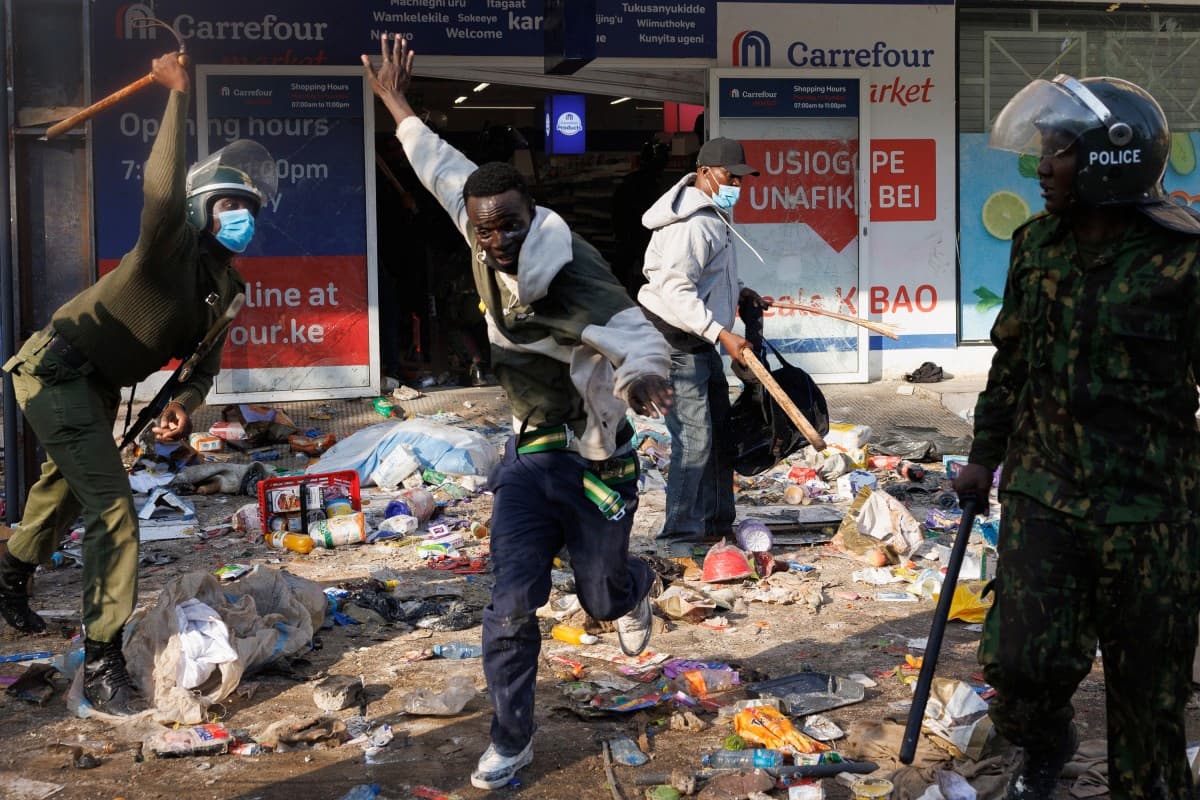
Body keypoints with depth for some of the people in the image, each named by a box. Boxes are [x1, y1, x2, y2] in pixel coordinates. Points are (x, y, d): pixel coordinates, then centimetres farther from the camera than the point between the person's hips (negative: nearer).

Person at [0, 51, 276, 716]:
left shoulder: (225, 285, 1)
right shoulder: (170, 244, -24)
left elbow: (203, 359, 5)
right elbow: (162, 189, -46)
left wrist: (184, 403, -15)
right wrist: (178, 95, -46)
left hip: (97, 387, 10)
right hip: (55, 371, -10)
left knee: (68, 488, 30)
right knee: (113, 507, -16)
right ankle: (101, 663, -10)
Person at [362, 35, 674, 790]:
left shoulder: (574, 275, -29)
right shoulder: (489, 245, -11)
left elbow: (638, 336, -47)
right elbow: (446, 170, 8)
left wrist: (641, 377, -71)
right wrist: (397, 105, 21)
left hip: (595, 462, -4)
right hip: (530, 453, 4)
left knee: (602, 597, 15)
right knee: (511, 606, -1)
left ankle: (636, 589, 55)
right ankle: (511, 743, 17)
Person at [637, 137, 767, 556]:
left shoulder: (713, 217, 13)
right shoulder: (691, 224, -22)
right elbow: (677, 291, -29)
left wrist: (738, 291, 17)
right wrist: (723, 334, -31)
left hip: (701, 342, 11)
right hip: (676, 343, -11)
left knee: (719, 431, 15)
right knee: (694, 438, -12)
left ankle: (716, 523, 25)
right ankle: (677, 536, -6)